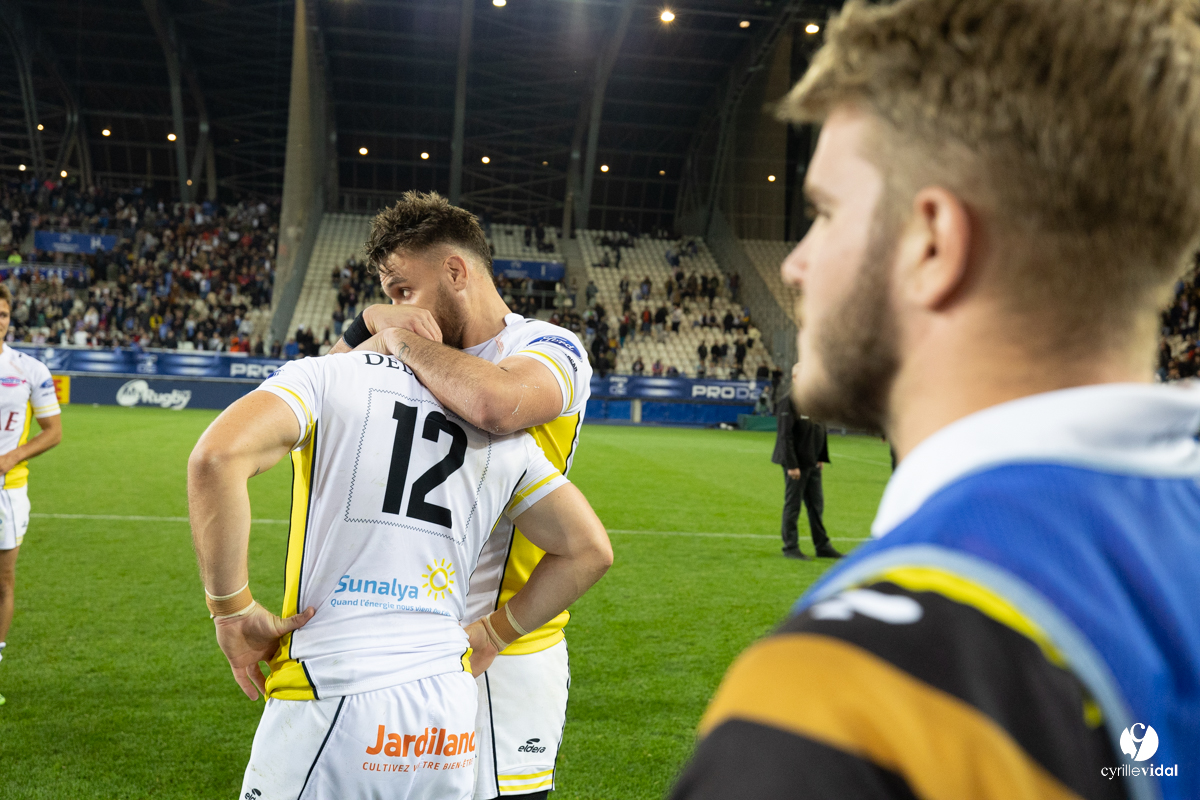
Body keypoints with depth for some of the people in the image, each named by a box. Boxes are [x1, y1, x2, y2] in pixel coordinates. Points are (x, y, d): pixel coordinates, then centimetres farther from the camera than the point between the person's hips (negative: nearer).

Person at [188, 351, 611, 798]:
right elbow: (588, 551, 13)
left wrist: (231, 610, -8)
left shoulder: (325, 376, -1)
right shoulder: (501, 430, 11)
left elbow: (218, 456, -18)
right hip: (449, 708, 4)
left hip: (332, 705, -4)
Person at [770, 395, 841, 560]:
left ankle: (822, 546, 21)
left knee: (817, 504, 12)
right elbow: (785, 435, -17)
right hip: (796, 464, -8)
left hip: (813, 464, 8)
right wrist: (791, 465, -19)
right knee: (792, 505, 2)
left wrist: (822, 458, 10)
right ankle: (790, 547, 11)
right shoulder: (788, 402, -14)